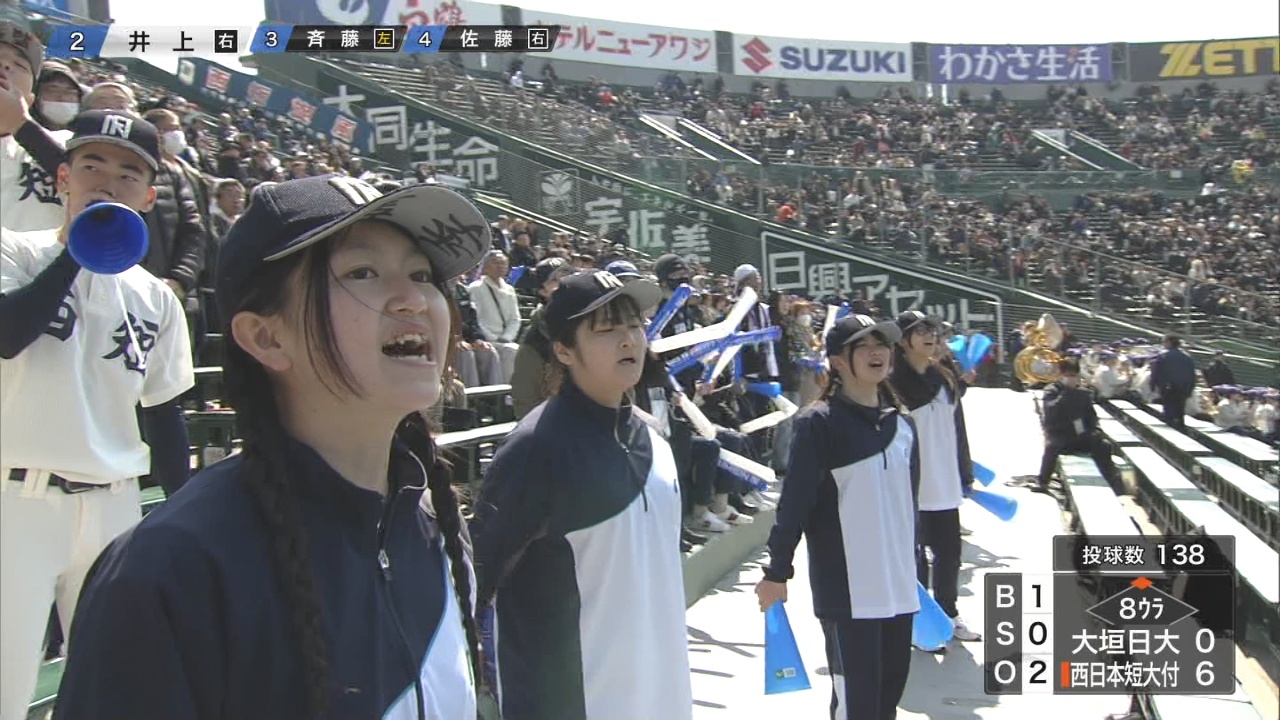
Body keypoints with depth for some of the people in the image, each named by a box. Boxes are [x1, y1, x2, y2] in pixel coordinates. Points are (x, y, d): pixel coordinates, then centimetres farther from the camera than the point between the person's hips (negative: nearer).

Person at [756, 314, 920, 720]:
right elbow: (795, 501, -12)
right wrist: (778, 571, -12)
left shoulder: (902, 424, 9)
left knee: (891, 686, 14)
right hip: (846, 587, -6)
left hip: (897, 583, 7)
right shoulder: (819, 424, -11)